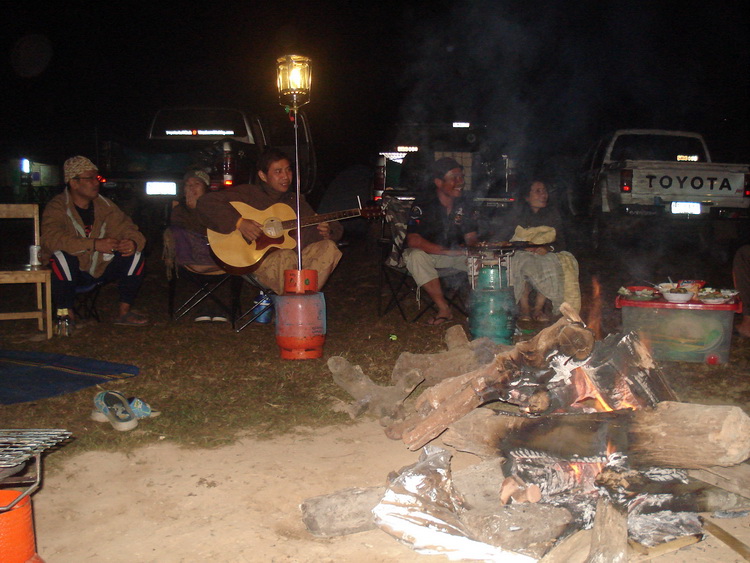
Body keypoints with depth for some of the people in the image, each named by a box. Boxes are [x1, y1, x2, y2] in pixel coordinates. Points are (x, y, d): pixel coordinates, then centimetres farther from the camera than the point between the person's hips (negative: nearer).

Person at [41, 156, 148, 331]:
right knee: (61, 255, -35)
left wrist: (133, 242, -29)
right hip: (72, 271, -4)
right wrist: (94, 244, -40)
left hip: (101, 269, 5)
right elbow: (50, 238, -31)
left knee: (135, 254, -13)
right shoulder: (57, 207, -14)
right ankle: (66, 313, -18)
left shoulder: (105, 205, 2)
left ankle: (124, 312, -5)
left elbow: (126, 228, -1)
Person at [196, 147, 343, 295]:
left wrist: (325, 232, -2)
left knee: (328, 247, -19)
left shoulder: (296, 201, 21)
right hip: (256, 260, -5)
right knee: (287, 257, -36)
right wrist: (239, 222, -19)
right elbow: (206, 203, -7)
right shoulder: (248, 193, 3)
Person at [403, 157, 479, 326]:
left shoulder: (464, 205, 0)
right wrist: (449, 251, -33)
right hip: (427, 253, -4)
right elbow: (413, 240, -25)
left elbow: (471, 238, 1)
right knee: (416, 256, -37)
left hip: (455, 253, 4)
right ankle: (444, 309, -30)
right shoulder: (423, 204, -17)